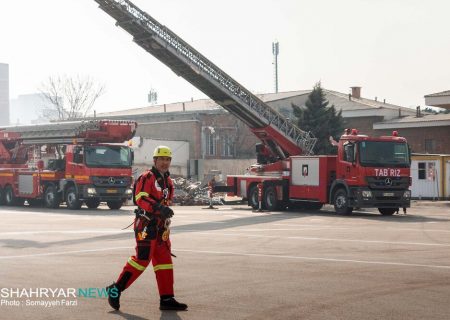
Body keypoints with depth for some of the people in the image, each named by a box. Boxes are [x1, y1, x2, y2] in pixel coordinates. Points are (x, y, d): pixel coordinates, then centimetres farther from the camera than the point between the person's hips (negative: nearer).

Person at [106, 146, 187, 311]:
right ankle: (115, 289, -1)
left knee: (164, 260, 6)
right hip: (146, 224, -9)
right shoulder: (147, 177, -8)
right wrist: (158, 207, -35)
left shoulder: (168, 181, 19)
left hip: (160, 227, 9)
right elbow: (141, 198, -22)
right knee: (142, 258, -12)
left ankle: (167, 299, 9)